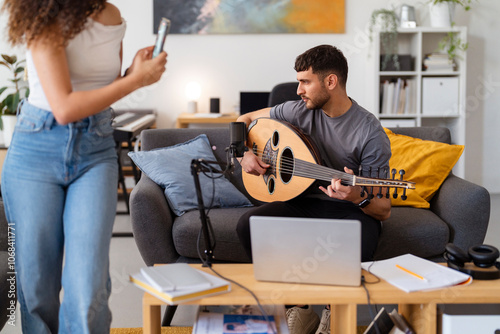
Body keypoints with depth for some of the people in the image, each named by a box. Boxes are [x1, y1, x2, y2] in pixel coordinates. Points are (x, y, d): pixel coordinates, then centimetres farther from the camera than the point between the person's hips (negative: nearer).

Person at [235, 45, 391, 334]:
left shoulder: (370, 132, -15)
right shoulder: (300, 110, -2)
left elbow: (384, 211, -15)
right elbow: (246, 119, 15)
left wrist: (358, 198, -38)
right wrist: (244, 153, -4)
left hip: (350, 210, -4)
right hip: (304, 202, 4)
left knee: (359, 243, -39)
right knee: (249, 225, -24)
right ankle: (299, 310, -8)